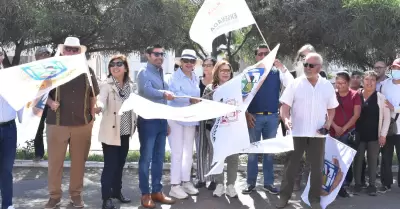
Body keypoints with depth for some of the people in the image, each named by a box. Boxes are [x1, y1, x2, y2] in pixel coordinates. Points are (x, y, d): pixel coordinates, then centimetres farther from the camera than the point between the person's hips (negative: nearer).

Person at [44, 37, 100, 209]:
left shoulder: (87, 71, 6)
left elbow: (93, 94, 15)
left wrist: (92, 115, 9)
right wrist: (50, 102, -12)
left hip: (82, 123, 1)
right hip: (57, 123, -1)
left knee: (79, 161, 8)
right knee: (55, 161, 3)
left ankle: (76, 194, 21)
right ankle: (54, 195, 16)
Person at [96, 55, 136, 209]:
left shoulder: (130, 85, 7)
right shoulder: (107, 85, -11)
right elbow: (102, 100, -29)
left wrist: (134, 124, 14)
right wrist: (98, 107, -50)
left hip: (125, 131, 6)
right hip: (110, 132, -5)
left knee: (120, 164, 15)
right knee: (110, 165, -4)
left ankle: (117, 191, 30)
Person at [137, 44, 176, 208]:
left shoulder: (161, 73, 17)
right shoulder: (144, 73, -7)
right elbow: (147, 91, -28)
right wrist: (163, 93, -46)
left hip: (161, 120, 8)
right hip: (148, 121, -8)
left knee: (159, 158, 11)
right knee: (146, 158, -2)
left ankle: (157, 191, 20)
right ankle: (145, 194, 4)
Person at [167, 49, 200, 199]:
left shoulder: (196, 78, 14)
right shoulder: (175, 76, -8)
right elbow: (175, 94, -23)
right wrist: (190, 100, -36)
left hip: (190, 118, 7)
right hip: (176, 118, -7)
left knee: (188, 152, 13)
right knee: (177, 152, -7)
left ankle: (186, 181, 24)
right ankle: (175, 185, -1)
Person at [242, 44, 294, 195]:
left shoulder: (277, 73, 5)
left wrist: (282, 68, -15)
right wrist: (246, 114, -7)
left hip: (272, 117, 2)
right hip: (254, 116, -1)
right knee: (253, 150, 5)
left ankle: (268, 183, 18)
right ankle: (251, 183, 14)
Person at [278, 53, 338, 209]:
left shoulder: (327, 86, 5)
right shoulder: (295, 84, -3)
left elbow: (332, 109, 13)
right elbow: (285, 105, -4)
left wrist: (328, 124, -3)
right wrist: (286, 119, -23)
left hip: (318, 134, 2)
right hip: (297, 132, -2)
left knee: (317, 168, 9)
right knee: (291, 166, 5)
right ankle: (284, 196, 16)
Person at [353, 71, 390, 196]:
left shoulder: (381, 98, -1)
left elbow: (387, 117, 2)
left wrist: (383, 134, -3)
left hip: (374, 135, 0)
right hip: (359, 134, 0)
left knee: (373, 160, 6)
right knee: (358, 159, 6)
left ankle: (372, 185, 16)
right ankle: (358, 183, 17)